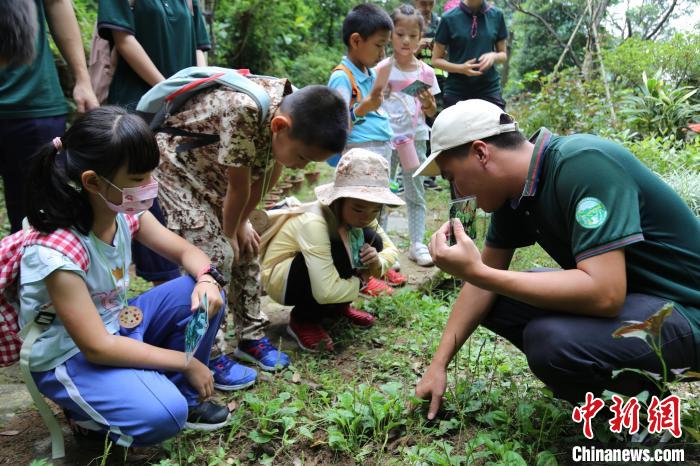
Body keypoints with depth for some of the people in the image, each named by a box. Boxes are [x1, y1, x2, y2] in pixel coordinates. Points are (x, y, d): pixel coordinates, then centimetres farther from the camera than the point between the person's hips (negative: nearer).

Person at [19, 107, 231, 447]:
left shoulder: (125, 213, -12)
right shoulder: (57, 252, -32)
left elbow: (185, 251, 2)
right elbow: (97, 347, -29)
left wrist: (206, 279, -23)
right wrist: (188, 362, -22)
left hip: (118, 326, 7)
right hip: (70, 357, -7)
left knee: (204, 296, -11)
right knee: (162, 414, -29)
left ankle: (182, 395, 7)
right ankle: (89, 417, 4)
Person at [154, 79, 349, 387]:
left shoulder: (295, 111, -17)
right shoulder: (244, 111, -41)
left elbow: (267, 172, -4)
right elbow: (238, 186, -26)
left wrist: (241, 223, 1)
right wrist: (230, 232, -11)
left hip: (209, 168, 7)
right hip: (174, 165, -7)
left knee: (246, 249, 6)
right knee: (213, 255, -14)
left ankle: (251, 338, 21)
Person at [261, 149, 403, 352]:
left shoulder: (357, 215, -14)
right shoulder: (314, 223, -36)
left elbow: (390, 249, -1)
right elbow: (326, 291, -42)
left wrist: (377, 262, -25)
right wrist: (362, 281, -22)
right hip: (280, 278, -7)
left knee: (371, 240, -14)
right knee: (337, 252, -34)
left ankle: (337, 306, 7)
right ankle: (303, 320, -9)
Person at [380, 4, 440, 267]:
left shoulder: (425, 72, 2)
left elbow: (432, 112, 7)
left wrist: (429, 102, -13)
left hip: (415, 139, 2)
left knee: (416, 193, 8)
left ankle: (417, 244, 17)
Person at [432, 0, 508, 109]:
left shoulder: (496, 15, 3)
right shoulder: (449, 18, -3)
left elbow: (503, 54, 12)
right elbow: (436, 60, 1)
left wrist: (494, 56, -12)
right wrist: (461, 68, -16)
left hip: (489, 90, 1)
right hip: (456, 92, -1)